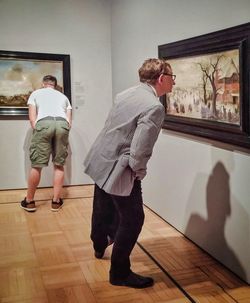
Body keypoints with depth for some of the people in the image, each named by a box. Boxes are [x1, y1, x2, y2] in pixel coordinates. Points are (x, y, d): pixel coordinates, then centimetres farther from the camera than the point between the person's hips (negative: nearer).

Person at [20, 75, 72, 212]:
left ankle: (29, 201, 13)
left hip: (44, 123, -2)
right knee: (59, 165, 9)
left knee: (36, 165, 3)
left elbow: (32, 117, 14)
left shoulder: (35, 93, 27)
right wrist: (64, 131, 30)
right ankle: (56, 201, 13)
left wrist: (36, 132, 20)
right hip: (62, 124, 2)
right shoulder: (63, 96, 33)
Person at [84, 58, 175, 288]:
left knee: (103, 208, 29)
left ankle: (100, 245, 55)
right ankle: (120, 273, 21)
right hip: (119, 169, -9)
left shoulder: (126, 94, 4)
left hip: (100, 160, 9)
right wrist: (139, 172, -8)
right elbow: (140, 150, -28)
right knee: (132, 219, 7)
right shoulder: (154, 107, -23)